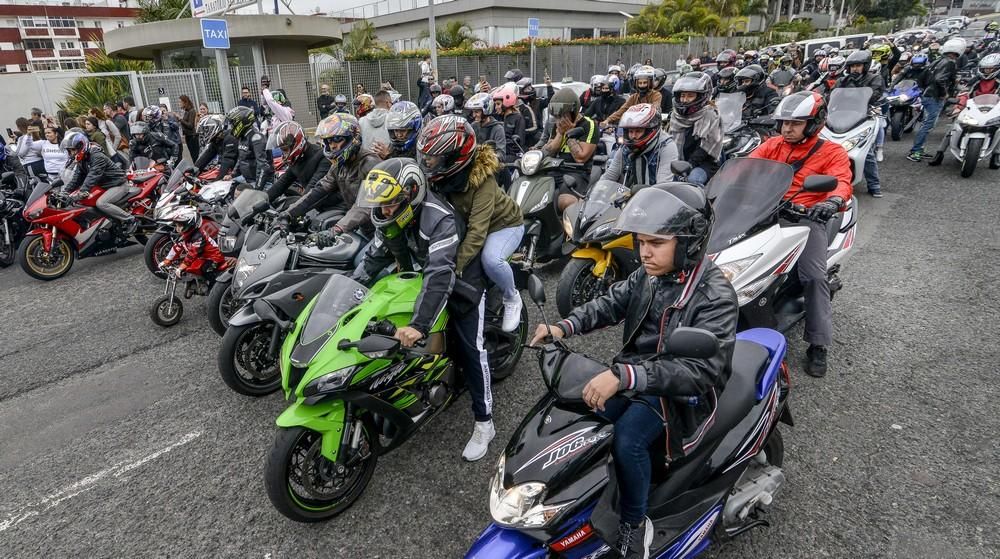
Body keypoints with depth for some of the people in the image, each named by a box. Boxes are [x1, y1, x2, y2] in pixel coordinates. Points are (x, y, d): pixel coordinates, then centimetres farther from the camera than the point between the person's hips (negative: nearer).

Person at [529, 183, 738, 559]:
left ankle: (634, 526, -2)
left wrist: (623, 376, -47)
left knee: (627, 439, -27)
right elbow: (611, 303, 9)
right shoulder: (649, 275, -3)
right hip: (636, 372, 7)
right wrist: (564, 326, -11)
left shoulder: (716, 296, -24)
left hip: (682, 391, -6)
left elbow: (701, 369, -34)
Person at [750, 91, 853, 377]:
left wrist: (834, 201, -33)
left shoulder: (832, 152, 8)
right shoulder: (772, 145, 20)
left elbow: (841, 181, -9)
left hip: (807, 216, -3)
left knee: (814, 276, -21)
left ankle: (819, 344, -9)